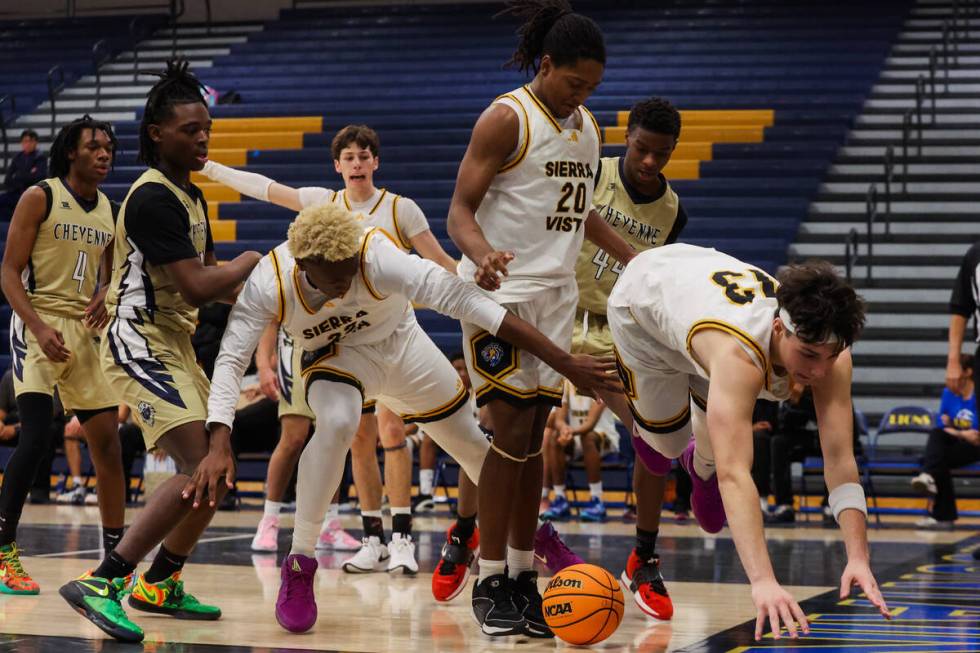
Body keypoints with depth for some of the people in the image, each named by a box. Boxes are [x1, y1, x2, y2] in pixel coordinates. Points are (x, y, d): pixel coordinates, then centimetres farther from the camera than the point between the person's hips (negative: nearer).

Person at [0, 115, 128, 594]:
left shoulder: (109, 210, 11)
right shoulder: (39, 198, -6)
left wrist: (103, 299, -2)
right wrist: (38, 328, -21)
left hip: (85, 330, 6)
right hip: (39, 325, -6)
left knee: (108, 442, 5)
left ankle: (115, 556, 14)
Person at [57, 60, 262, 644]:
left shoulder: (191, 196, 14)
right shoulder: (152, 197, -18)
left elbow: (208, 272, 22)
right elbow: (196, 288, -24)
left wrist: (245, 288, 3)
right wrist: (246, 266, -7)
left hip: (175, 344, 10)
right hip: (140, 344, -10)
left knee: (221, 465, 14)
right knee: (202, 470, -21)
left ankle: (160, 584, 25)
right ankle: (100, 584, -21)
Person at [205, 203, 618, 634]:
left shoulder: (380, 260, -39)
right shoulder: (268, 284, -33)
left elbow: (464, 301, -43)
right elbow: (231, 359, -30)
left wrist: (563, 362, -46)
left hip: (400, 346, 1)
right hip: (337, 357, -1)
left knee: (475, 446, 12)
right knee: (336, 424, -34)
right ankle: (299, 565, -20)